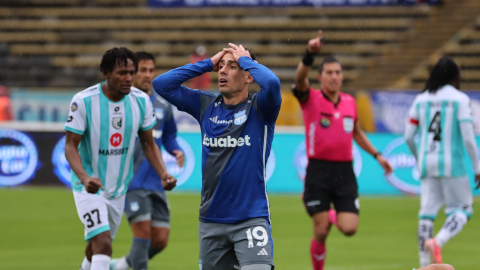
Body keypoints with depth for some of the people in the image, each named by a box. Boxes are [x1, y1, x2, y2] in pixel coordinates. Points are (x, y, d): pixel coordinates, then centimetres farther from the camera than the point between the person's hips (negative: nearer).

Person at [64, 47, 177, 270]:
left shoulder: (141, 101, -6)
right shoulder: (84, 101, -19)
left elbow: (148, 143, 5)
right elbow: (70, 145, -16)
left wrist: (163, 174, -12)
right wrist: (84, 177, -34)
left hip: (119, 189, 5)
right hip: (89, 187, -5)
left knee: (96, 245, 19)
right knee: (102, 244, -21)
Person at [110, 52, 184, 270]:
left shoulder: (163, 105, 10)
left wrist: (177, 152, 1)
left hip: (155, 182, 5)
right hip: (130, 180, -5)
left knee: (160, 240, 3)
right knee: (143, 231, -17)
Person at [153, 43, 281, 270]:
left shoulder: (260, 108, -4)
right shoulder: (205, 106, 8)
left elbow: (272, 83, -27)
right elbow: (161, 84, 4)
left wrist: (246, 59, -10)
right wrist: (207, 64, 2)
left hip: (251, 218, -5)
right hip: (211, 220, 5)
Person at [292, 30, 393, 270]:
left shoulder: (349, 102, 10)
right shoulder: (310, 99, -4)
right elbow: (300, 79, -26)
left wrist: (376, 155, 22)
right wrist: (309, 54, -44)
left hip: (344, 171, 3)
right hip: (318, 171, -3)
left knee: (349, 229, -9)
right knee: (321, 233, -5)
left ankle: (333, 215, 26)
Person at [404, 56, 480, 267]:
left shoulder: (420, 99, 8)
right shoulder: (460, 99, -5)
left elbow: (408, 136, 8)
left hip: (427, 163, 5)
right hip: (452, 163, -4)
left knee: (427, 212, 6)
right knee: (461, 210, 5)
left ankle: (424, 264, 0)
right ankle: (437, 242, -21)